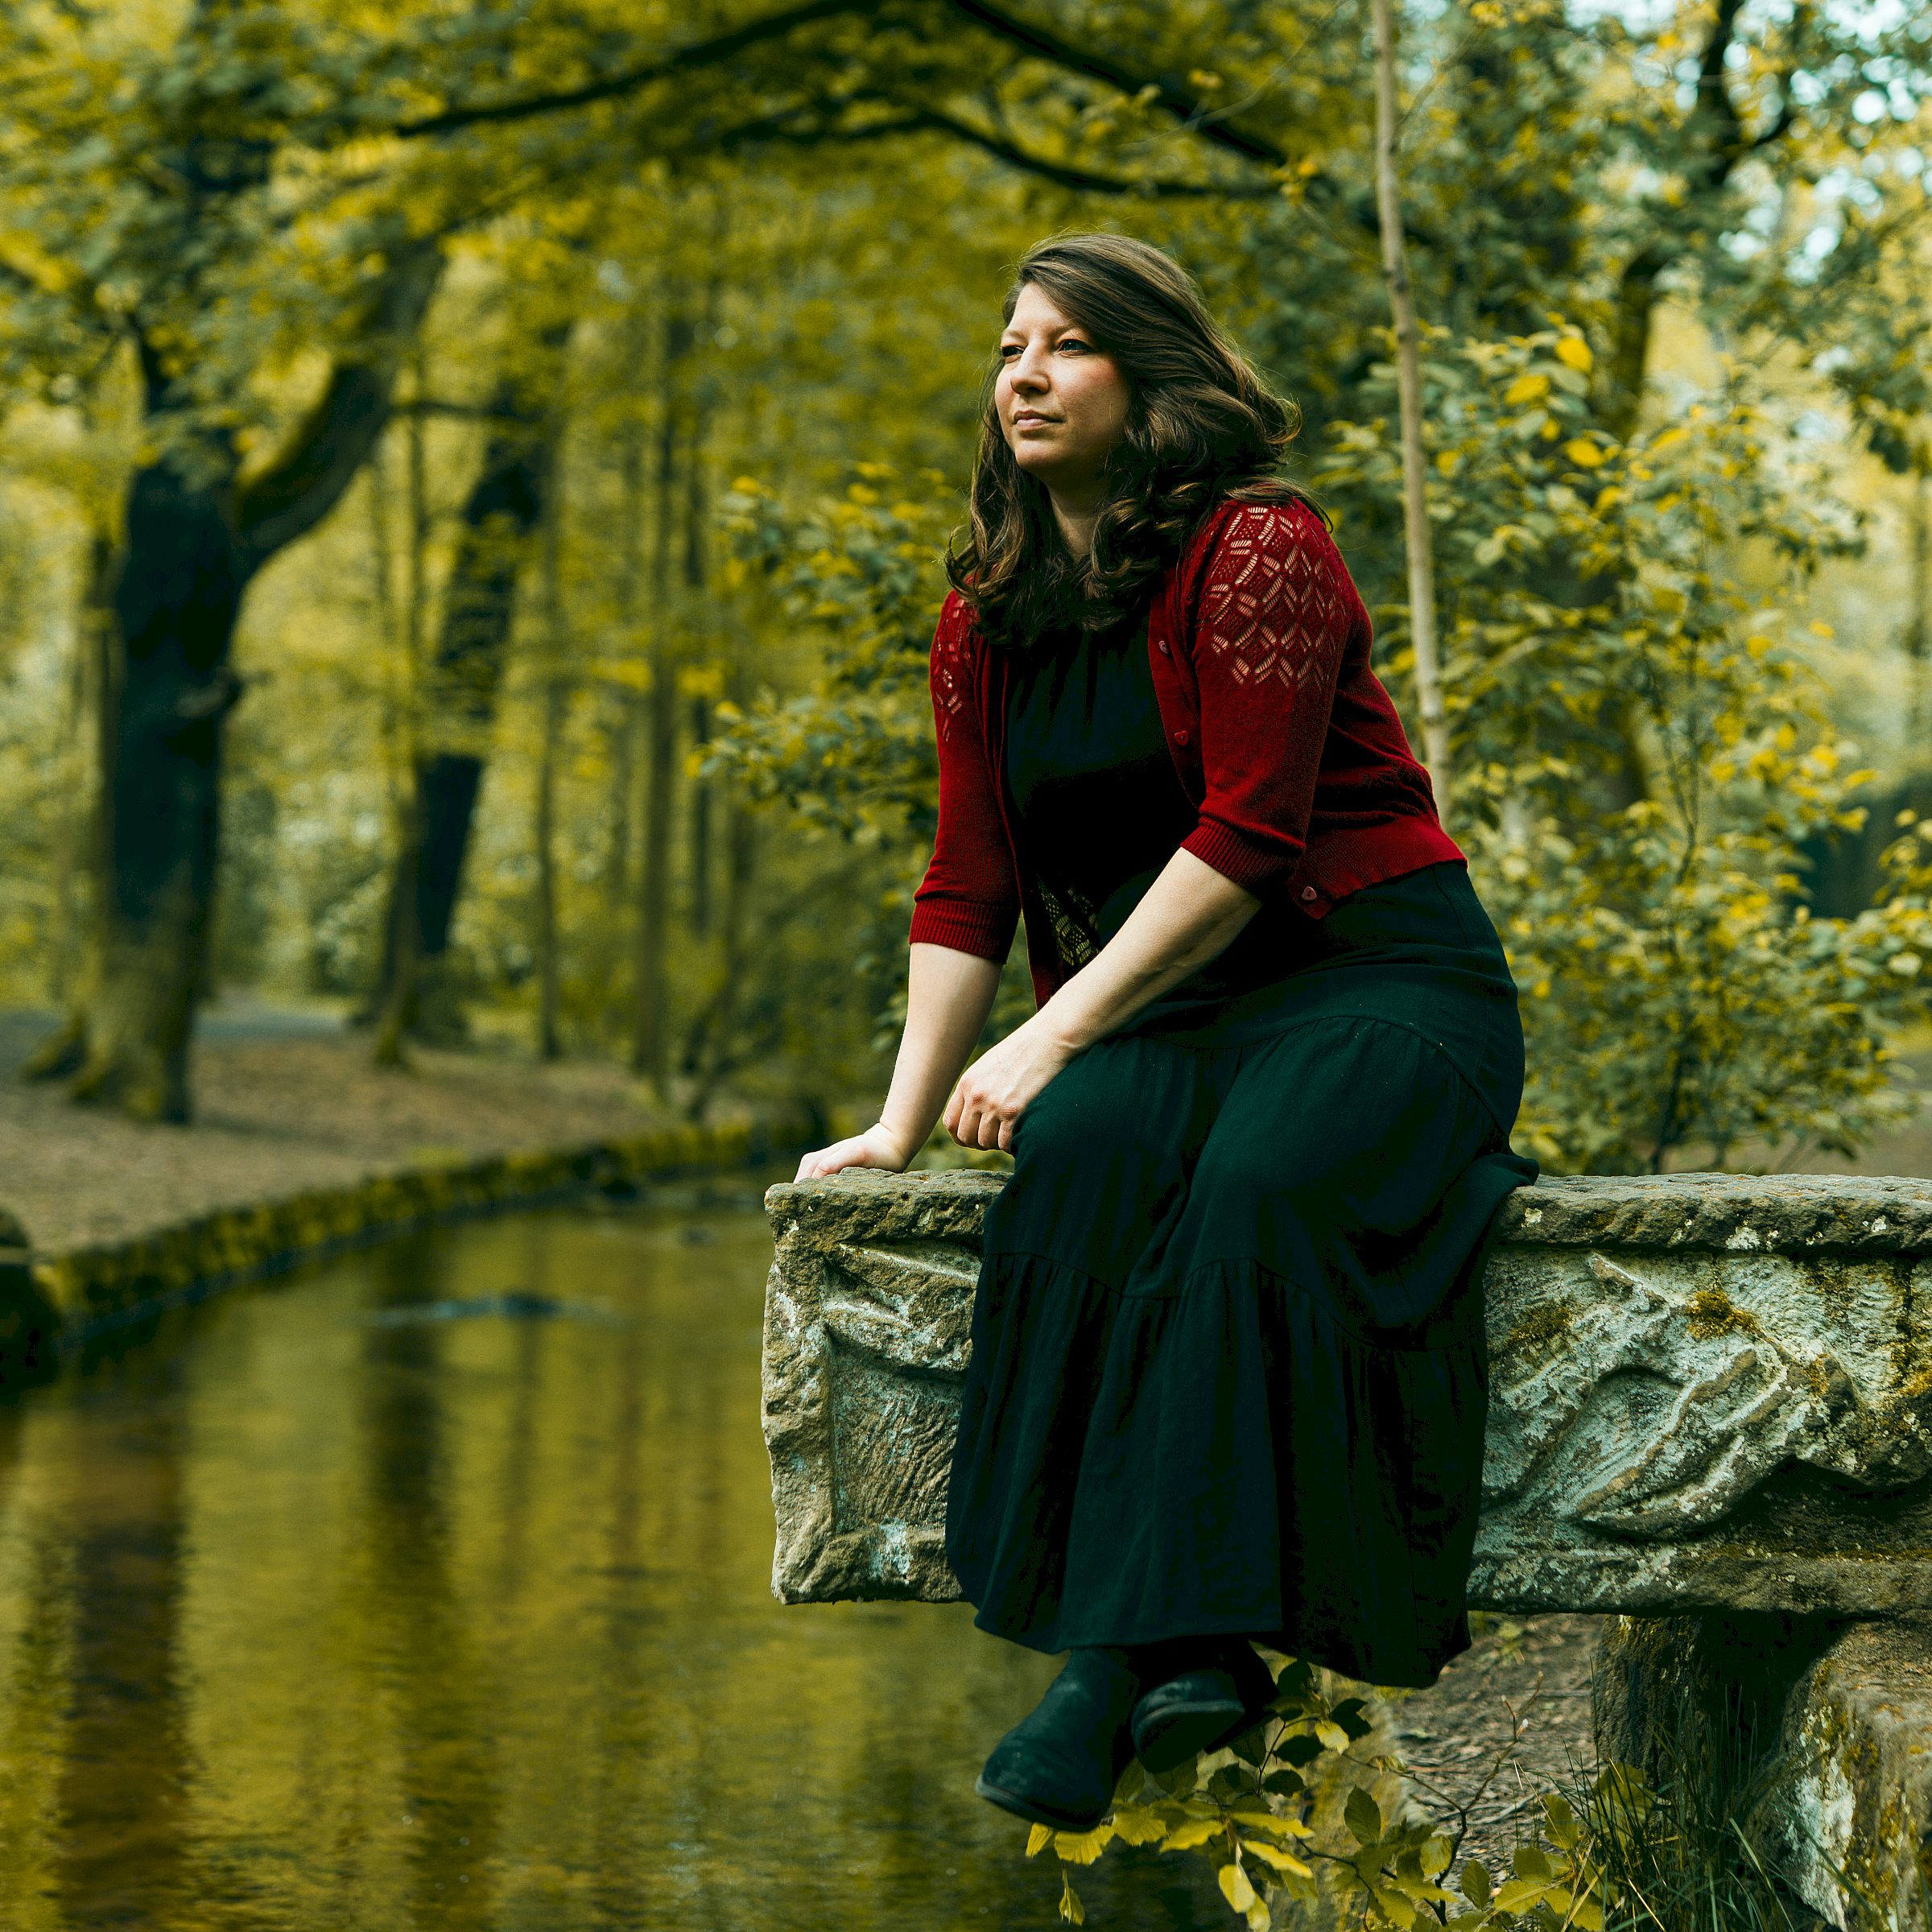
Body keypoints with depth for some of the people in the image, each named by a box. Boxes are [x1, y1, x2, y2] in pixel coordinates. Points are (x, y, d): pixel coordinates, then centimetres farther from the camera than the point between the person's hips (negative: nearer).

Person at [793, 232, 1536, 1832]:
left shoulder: (1258, 548, -8)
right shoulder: (988, 619, 12)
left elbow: (1246, 834, -16)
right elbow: (970, 884, 12)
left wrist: (1054, 1036, -19)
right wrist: (903, 1119, 3)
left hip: (1380, 975, -4)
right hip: (1164, 1011, 5)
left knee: (1254, 1188, -36)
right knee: (1082, 1149, -31)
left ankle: (1138, 1650, -38)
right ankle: (1180, 1648, -36)